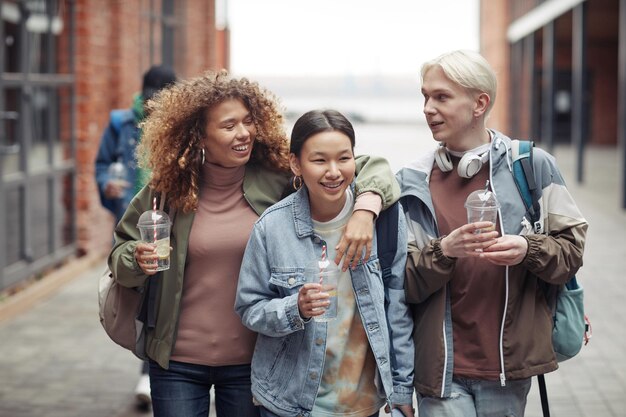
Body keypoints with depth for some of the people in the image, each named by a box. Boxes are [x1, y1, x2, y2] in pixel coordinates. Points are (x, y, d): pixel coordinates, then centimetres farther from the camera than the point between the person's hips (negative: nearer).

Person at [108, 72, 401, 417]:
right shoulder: (168, 189, -5)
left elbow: (372, 168, -8)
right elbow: (120, 252, 7)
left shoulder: (278, 178, -7)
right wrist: (138, 260, -16)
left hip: (251, 360, 0)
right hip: (178, 362, 0)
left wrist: (365, 210, -28)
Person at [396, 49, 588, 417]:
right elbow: (403, 283, -1)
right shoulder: (413, 181, 4)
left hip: (510, 361, 0)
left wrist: (528, 249, -17)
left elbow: (572, 249, 3)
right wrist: (443, 251, -20)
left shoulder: (533, 166, 0)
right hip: (441, 367, 0)